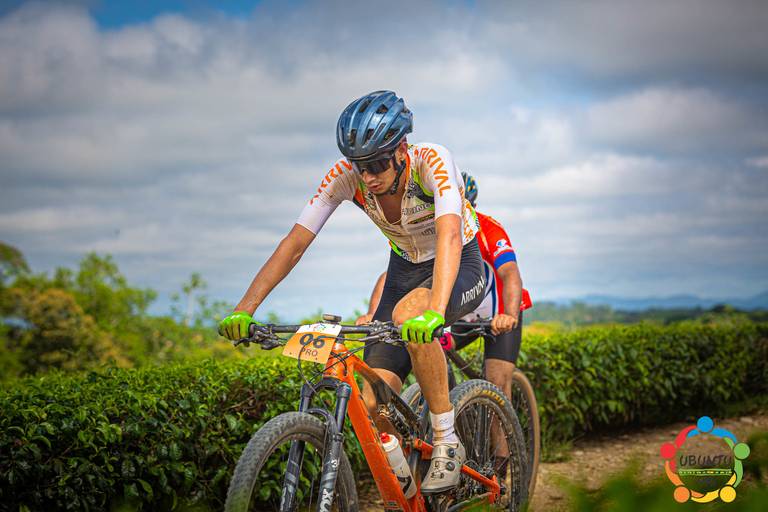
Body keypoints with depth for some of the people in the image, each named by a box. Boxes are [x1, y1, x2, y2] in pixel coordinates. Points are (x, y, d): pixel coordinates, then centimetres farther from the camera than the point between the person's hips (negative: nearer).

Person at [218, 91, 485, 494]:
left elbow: (449, 236, -45)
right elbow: (294, 243, -19)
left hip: (459, 268, -4)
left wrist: (434, 311, -62)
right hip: (405, 270, 4)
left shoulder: (432, 161, -30)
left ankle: (447, 442, -23)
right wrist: (244, 309, -30)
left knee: (408, 314, -39)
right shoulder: (346, 176, -20)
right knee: (373, 403, -12)